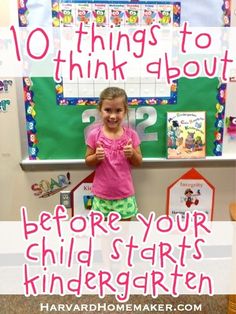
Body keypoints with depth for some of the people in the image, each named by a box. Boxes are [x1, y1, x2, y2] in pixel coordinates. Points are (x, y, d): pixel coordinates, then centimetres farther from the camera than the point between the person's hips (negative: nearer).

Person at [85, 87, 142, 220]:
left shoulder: (131, 134, -7)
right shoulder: (94, 134, -8)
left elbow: (139, 162, 2)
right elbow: (88, 161, 2)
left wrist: (132, 153, -18)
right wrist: (96, 156, -19)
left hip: (125, 194, 0)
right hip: (102, 194, 0)